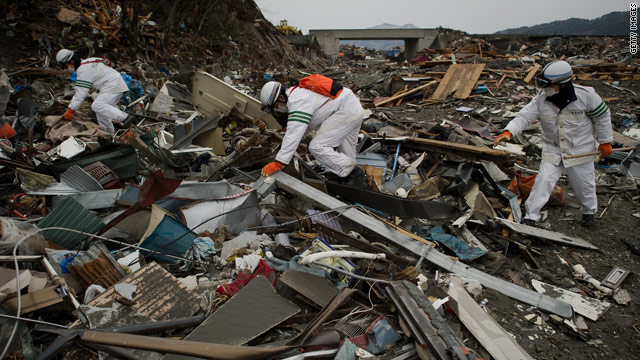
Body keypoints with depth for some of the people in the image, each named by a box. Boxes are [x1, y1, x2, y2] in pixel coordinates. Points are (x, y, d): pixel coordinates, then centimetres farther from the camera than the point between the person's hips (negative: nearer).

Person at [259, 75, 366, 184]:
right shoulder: (295, 94, 12)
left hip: (346, 111, -11)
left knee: (317, 147, -12)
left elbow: (293, 135, -27)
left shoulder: (297, 103, -20)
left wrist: (278, 163, -27)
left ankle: (351, 170, -2)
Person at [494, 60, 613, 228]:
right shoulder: (542, 99, -13)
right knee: (543, 181, -8)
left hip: (580, 150, -1)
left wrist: (605, 142, 1)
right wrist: (509, 131, -35)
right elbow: (524, 116, -17)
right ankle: (530, 217, 1)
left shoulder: (585, 95, -18)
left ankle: (589, 211, 42)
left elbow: (602, 115, -5)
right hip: (553, 149, 1)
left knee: (583, 183, 14)